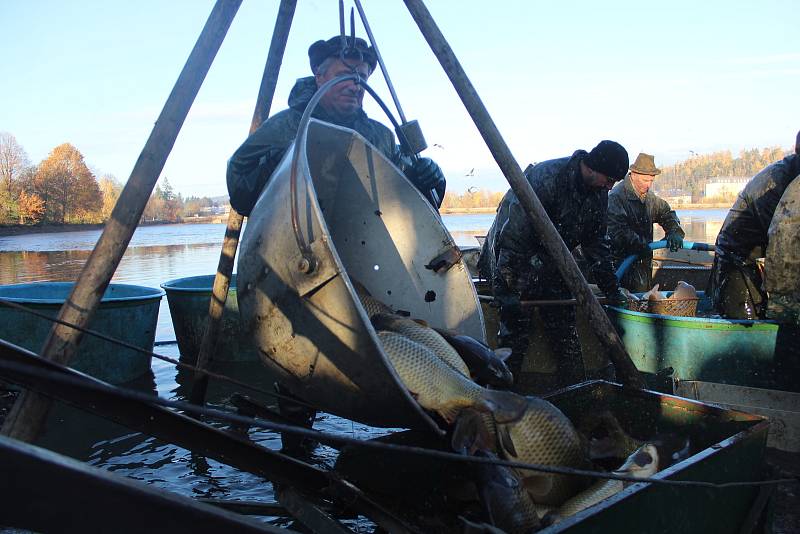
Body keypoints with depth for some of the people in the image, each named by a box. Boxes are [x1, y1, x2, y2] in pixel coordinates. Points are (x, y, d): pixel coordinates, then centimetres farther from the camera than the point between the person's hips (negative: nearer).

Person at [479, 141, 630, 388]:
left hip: (552, 267, 7)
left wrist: (610, 287, 7)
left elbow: (596, 242, 10)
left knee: (567, 335, 6)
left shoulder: (598, 192, -2)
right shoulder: (545, 179, -27)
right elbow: (513, 235, -29)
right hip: (512, 263, -7)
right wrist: (505, 288, -31)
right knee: (515, 332, -8)